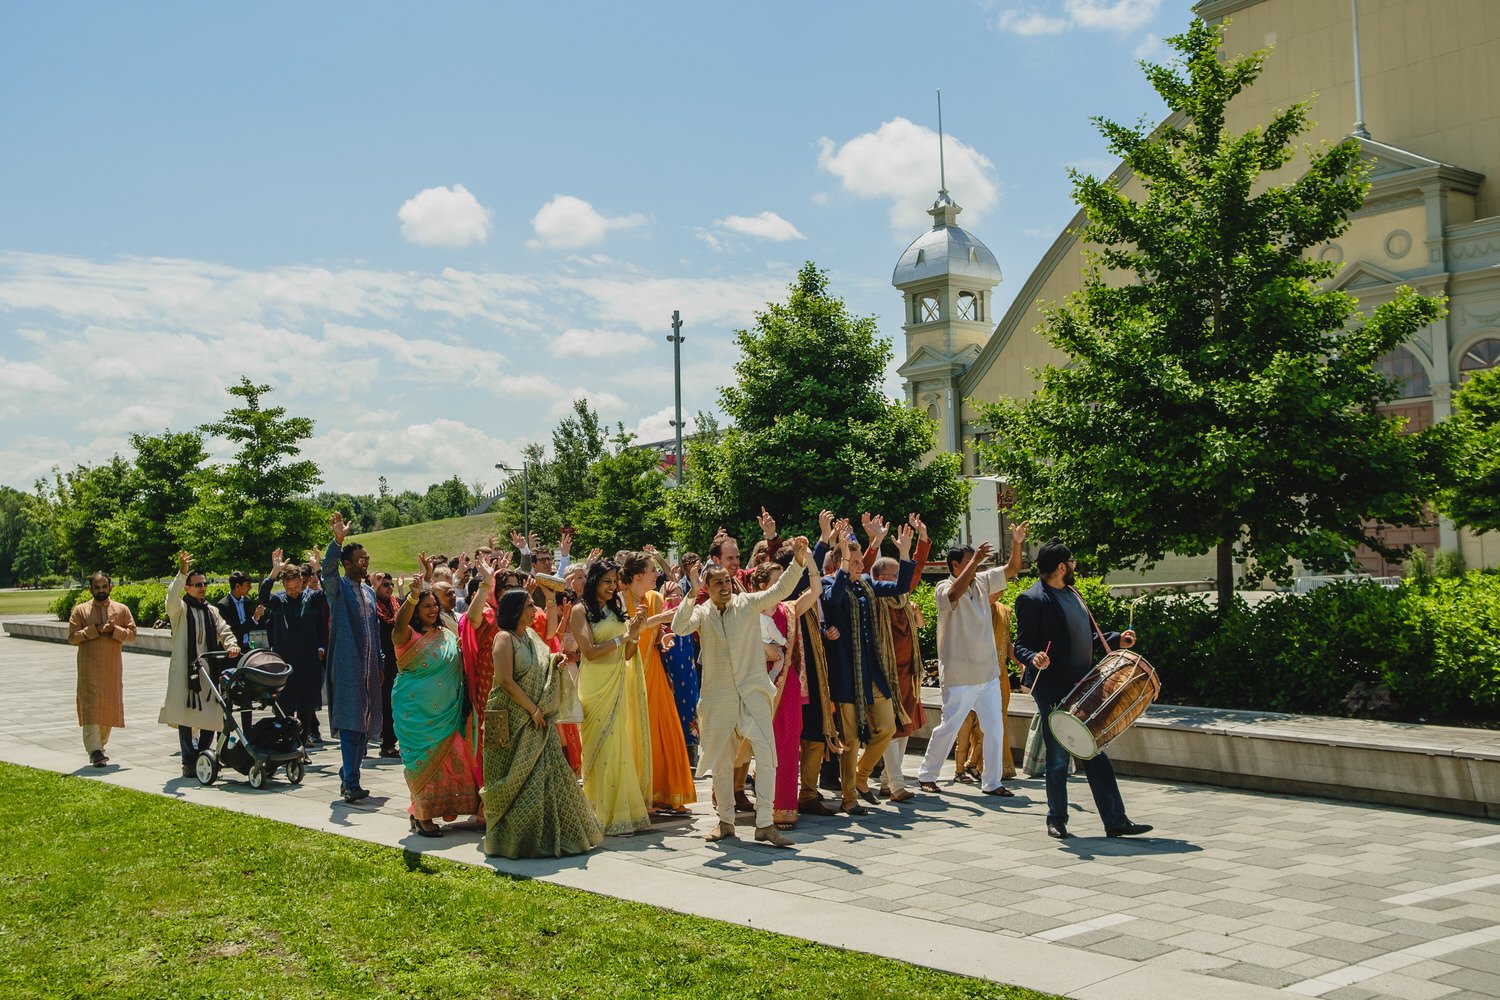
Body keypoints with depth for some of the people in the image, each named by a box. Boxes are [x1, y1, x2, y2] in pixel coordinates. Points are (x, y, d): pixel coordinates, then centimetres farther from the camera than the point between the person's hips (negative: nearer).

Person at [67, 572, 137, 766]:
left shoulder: (121, 610, 9)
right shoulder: (80, 611, 5)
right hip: (89, 666, -3)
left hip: (113, 667, 3)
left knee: (110, 706, 7)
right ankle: (95, 750, -16)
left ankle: (100, 745, 21)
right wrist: (95, 630, -14)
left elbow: (132, 634, 4)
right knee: (91, 706, -11)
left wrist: (114, 630, -12)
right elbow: (72, 637, -4)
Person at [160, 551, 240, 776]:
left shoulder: (211, 611, 18)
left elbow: (224, 630, 12)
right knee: (185, 716, -1)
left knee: (211, 717, 4)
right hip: (184, 670, -5)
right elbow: (171, 599, -20)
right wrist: (182, 572, -32)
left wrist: (231, 644, -11)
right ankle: (189, 762, 5)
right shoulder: (180, 608, 1)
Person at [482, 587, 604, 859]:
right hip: (512, 722, -8)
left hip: (537, 721, 8)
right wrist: (533, 710, -16)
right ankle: (513, 837, 9)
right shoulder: (504, 638, -13)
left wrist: (555, 661, 2)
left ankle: (548, 834, 17)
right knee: (517, 781, -2)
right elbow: (506, 682, -19)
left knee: (548, 774, 7)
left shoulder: (531, 635, 12)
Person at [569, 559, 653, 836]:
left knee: (619, 746, 6)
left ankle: (620, 811, 12)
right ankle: (604, 815, -1)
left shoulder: (615, 610, 15)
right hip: (595, 686, -6)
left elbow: (626, 655, 13)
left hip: (617, 684, 6)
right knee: (602, 747, -7)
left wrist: (634, 632, -4)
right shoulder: (581, 610, -4)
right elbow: (589, 651, -13)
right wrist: (622, 637, -11)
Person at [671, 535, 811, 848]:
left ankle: (765, 823, -9)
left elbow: (781, 589, -8)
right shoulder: (701, 612, 5)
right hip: (718, 696, 1)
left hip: (753, 691, -1)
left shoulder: (748, 603, 3)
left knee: (766, 752, -13)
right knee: (721, 760, 9)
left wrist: (798, 561, -22)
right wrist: (692, 594, -21)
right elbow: (678, 628, -13)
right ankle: (725, 821, 23)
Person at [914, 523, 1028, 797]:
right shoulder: (944, 589, -11)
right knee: (949, 727, 1)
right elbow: (955, 593, -34)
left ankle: (991, 782, 15)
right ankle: (926, 775, 17)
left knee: (995, 729, 6)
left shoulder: (982, 581, 7)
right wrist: (974, 562, -35)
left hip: (988, 673, 6)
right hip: (959, 676, -6)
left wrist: (1017, 543, -9)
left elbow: (1012, 569, 8)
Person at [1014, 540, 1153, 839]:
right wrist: (1034, 658, -33)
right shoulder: (1032, 600, -12)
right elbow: (1022, 645, -13)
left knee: (1096, 755, 9)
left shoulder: (1071, 593, 14)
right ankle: (1057, 820, 19)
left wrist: (1116, 640, 12)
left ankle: (1116, 820, 13)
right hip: (1054, 692, -7)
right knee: (1058, 759, 4)